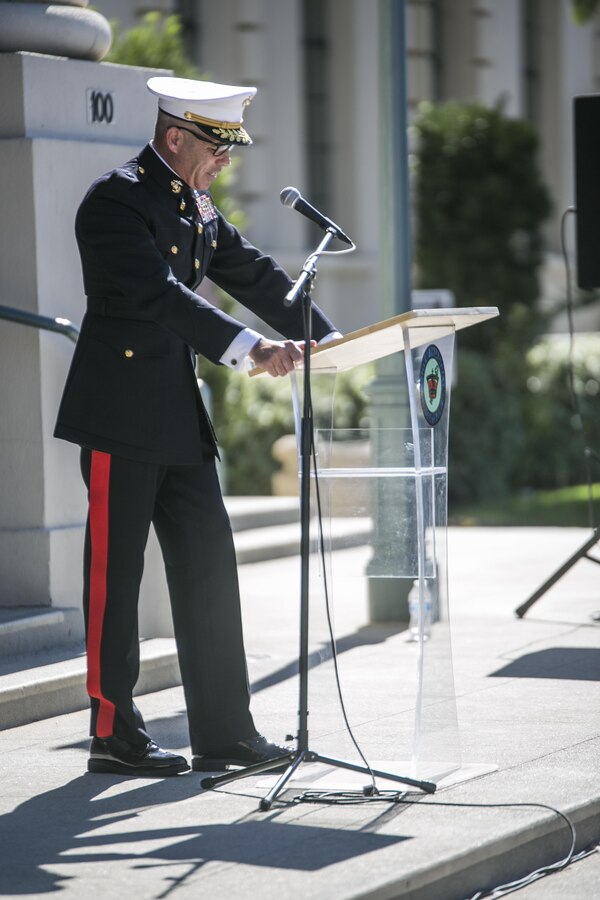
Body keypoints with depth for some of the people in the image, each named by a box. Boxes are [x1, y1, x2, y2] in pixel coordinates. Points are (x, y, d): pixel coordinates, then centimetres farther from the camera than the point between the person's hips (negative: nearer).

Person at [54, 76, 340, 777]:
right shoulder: (115, 200, -13)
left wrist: (321, 338, 3)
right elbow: (160, 294, -24)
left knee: (207, 567, 7)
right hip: (121, 415, -9)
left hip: (179, 416, 9)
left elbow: (254, 274, 16)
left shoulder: (197, 206, 14)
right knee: (115, 571, -1)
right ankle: (114, 734, 6)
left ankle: (225, 732, 11)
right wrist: (250, 350, -31)